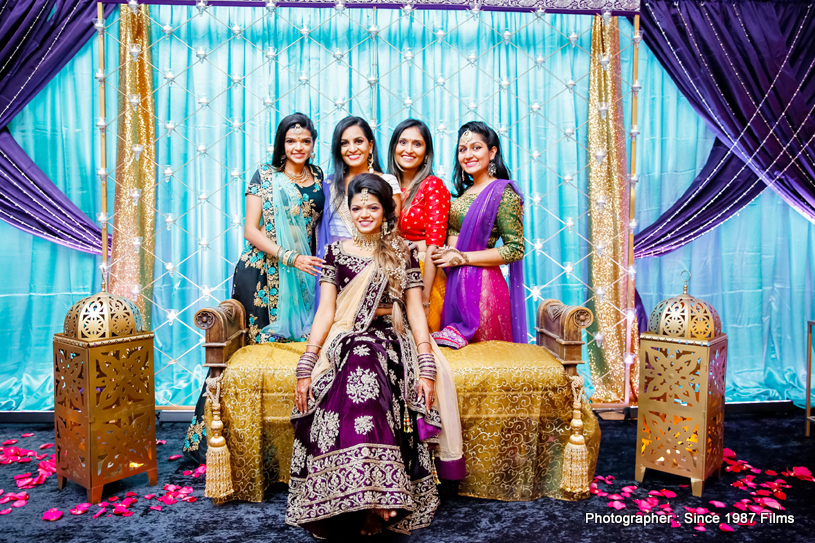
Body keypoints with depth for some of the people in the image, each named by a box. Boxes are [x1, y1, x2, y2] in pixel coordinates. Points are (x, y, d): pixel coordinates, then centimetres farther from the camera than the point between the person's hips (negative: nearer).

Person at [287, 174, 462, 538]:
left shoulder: (404, 253, 11)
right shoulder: (336, 252, 12)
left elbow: (415, 310, 5)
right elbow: (326, 311, 6)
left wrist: (426, 366, -7)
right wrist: (305, 366, -4)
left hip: (390, 341, 0)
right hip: (345, 341, 0)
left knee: (367, 372, -35)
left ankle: (373, 504, -25)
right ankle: (374, 504, -28)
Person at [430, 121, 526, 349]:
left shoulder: (503, 192, -9)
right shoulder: (464, 192, 15)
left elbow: (515, 249, -15)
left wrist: (462, 257, -16)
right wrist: (448, 252, -2)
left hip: (482, 283, -7)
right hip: (455, 283, 8)